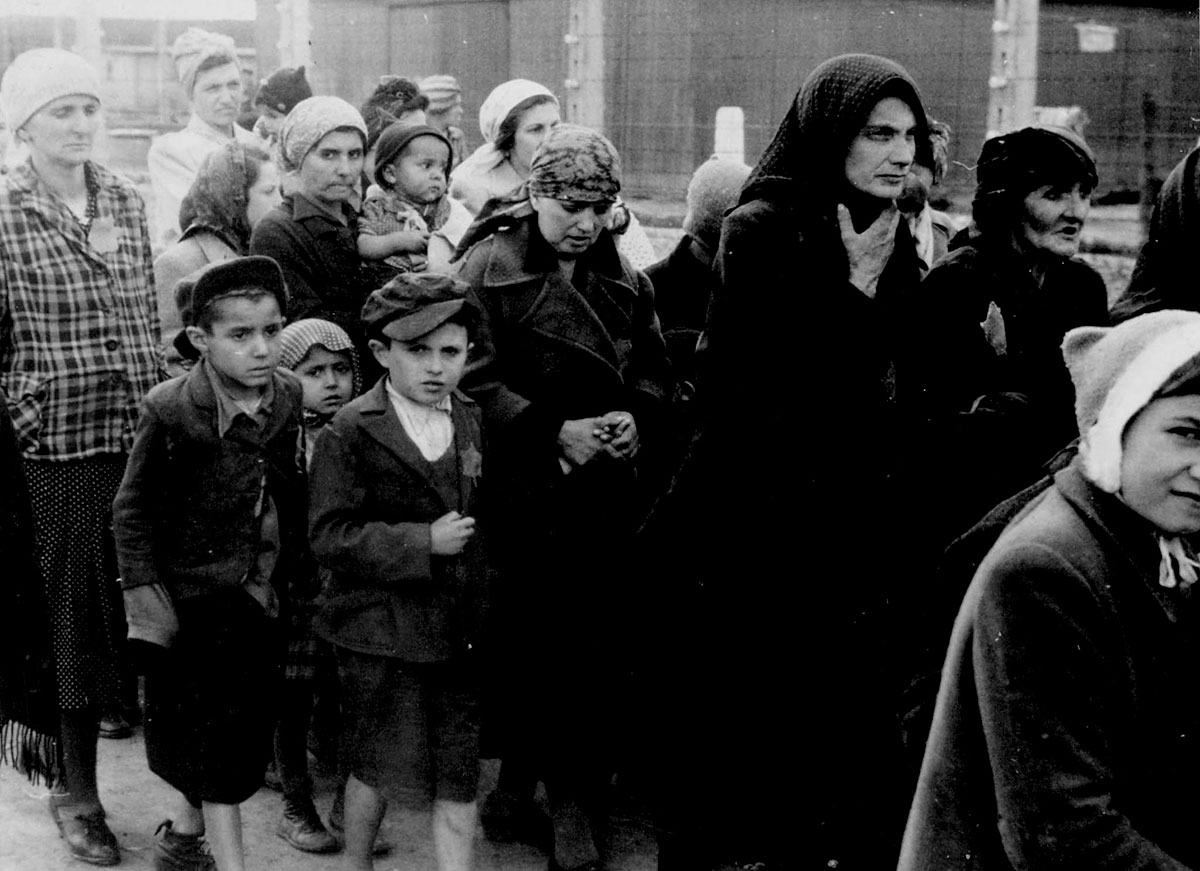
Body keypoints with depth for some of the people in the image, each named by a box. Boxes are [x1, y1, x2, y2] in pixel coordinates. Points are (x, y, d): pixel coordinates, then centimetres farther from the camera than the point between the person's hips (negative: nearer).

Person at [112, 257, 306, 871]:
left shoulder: (290, 399, -3)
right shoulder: (170, 410, -17)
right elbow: (133, 512, -9)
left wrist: (294, 567, 10)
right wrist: (145, 591, -13)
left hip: (265, 596, 5)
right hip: (197, 598, -5)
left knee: (245, 727, 15)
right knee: (215, 736, 2)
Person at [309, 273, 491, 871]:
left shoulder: (472, 424, 6)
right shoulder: (351, 432, -10)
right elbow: (329, 536, -16)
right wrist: (422, 543, -21)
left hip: (459, 630, 4)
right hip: (381, 629, -4)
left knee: (458, 774, 7)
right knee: (379, 766, 9)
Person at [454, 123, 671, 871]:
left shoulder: (623, 278, 10)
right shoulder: (491, 269, -3)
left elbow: (654, 372, 14)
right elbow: (474, 380, -10)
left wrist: (637, 418, -7)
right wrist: (554, 432, -17)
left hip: (604, 494, 3)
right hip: (518, 493, -3)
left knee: (595, 646, 1)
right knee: (520, 636, 6)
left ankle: (577, 794, 12)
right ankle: (518, 761, 27)